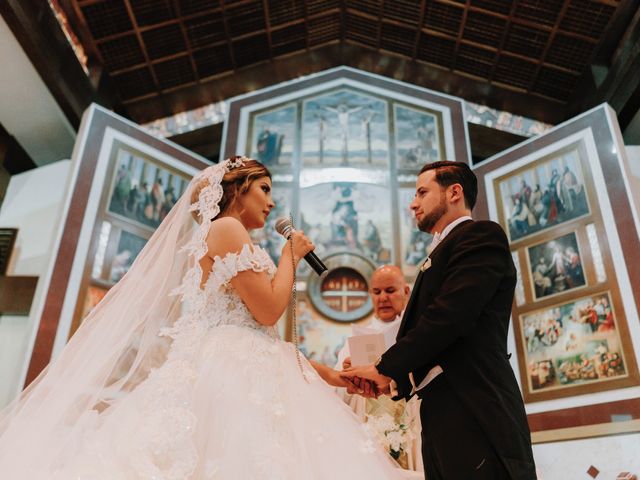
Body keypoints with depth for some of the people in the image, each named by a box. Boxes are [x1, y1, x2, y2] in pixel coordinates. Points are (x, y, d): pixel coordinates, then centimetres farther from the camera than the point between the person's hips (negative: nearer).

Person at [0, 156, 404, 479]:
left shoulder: (230, 238, 24)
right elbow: (269, 310, -13)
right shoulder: (227, 229, -4)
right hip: (233, 370, -9)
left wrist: (323, 372, 17)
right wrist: (291, 254, 3)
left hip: (245, 369, 9)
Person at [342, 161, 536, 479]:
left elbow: (448, 316, -18)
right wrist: (396, 378, 3)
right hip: (443, 419, 9)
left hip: (475, 419, -8)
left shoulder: (482, 235, -4)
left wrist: (386, 368, -10)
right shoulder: (442, 253, 23)